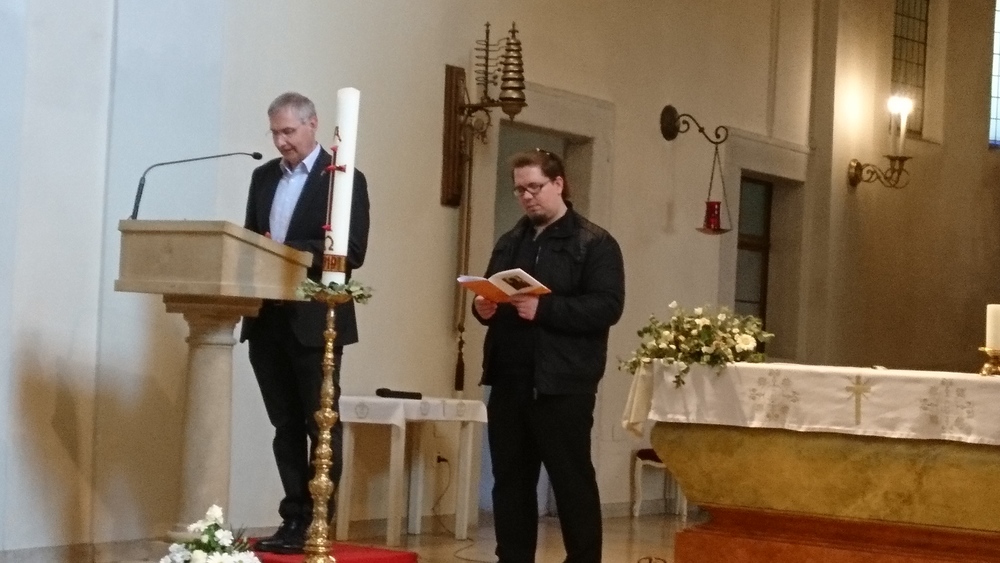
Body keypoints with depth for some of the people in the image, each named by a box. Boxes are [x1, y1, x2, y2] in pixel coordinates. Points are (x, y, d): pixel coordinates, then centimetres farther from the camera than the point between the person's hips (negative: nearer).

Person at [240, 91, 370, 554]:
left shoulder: (344, 178, -5)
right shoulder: (264, 177, 15)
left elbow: (352, 252, -12)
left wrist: (288, 253, -20)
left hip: (314, 322, -6)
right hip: (268, 320, 6)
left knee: (321, 425, 1)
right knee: (286, 426, 9)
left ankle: (315, 524, 4)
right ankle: (292, 519, 14)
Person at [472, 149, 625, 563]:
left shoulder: (594, 243, -2)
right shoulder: (509, 243, 19)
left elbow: (607, 307, -13)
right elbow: (488, 292, 25)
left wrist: (544, 308, -23)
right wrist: (483, 307, 1)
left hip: (563, 384, -6)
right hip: (510, 381, 7)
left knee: (572, 481, -2)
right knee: (510, 480, 9)